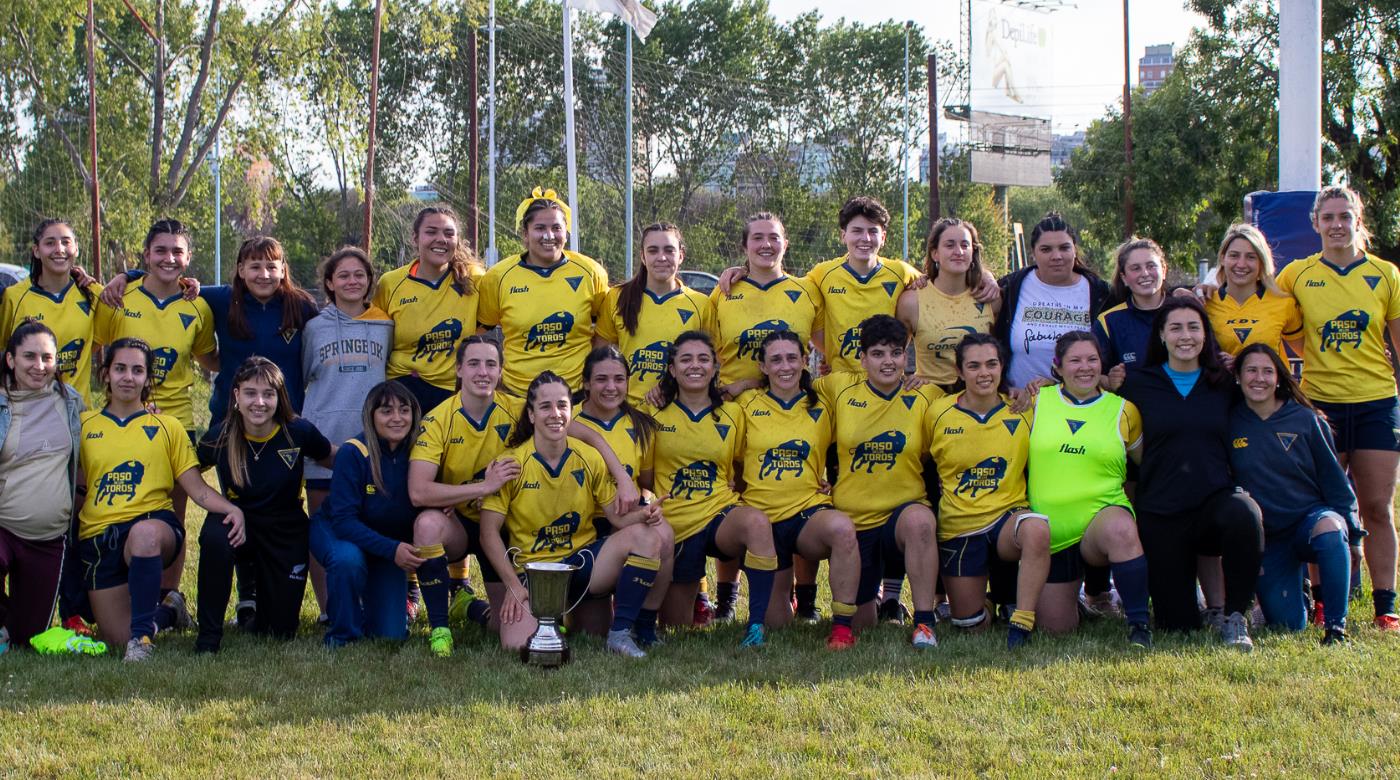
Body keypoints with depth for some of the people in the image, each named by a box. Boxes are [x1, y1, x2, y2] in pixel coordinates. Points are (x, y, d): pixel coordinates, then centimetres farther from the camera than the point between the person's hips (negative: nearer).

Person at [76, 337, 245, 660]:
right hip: (97, 535, 2)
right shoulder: (84, 426, 14)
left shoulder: (167, 427, 12)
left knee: (145, 533, -42)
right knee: (118, 640, -3)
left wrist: (232, 509, -12)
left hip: (154, 522, -2)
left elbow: (197, 488, 5)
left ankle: (142, 634, -32)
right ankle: (154, 611, 33)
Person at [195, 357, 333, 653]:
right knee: (215, 536, -39)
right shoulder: (220, 437, -14)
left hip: (286, 530, 1)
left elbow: (332, 458, 4)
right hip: (240, 520, -1)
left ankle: (260, 582, 38)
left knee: (281, 631, 2)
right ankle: (208, 636, -21)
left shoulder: (298, 431, -16)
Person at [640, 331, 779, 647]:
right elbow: (645, 478, 8)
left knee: (756, 522, -39)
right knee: (676, 629, 7)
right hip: (676, 523, 1)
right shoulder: (656, 416, 3)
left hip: (723, 514, -1)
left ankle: (756, 626, -36)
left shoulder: (732, 414, 5)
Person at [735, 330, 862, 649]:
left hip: (810, 510, 0)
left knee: (842, 526, -39)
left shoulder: (819, 408, 7)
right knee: (777, 623, 1)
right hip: (763, 518, 1)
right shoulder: (748, 405, 4)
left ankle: (842, 626, -29)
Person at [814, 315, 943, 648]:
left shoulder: (927, 396, -2)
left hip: (904, 510, -2)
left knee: (920, 520, -40)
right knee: (860, 624, 5)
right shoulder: (839, 387, -1)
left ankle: (924, 622, -29)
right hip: (851, 521, 2)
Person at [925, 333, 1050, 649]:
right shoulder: (938, 413, -4)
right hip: (957, 527, 1)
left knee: (1036, 528, -39)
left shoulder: (1023, 410, -2)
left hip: (1008, 515, -1)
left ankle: (1021, 623, -29)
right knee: (971, 624, 2)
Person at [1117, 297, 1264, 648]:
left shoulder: (1225, 385, 9)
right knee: (1177, 624, -3)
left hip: (1216, 498, 0)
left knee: (1244, 514, -37)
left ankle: (1234, 616, -16)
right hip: (1160, 511, 0)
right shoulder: (1137, 384, 5)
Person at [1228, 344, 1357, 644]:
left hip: (1312, 515, -1)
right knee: (1287, 623, -7)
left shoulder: (1305, 420, -1)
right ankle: (1302, 592, 32)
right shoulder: (1229, 424, -2)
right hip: (1267, 538, 1)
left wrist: (1350, 530, -3)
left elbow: (1333, 478, 3)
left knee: (1329, 529, -39)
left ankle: (1336, 626, -30)